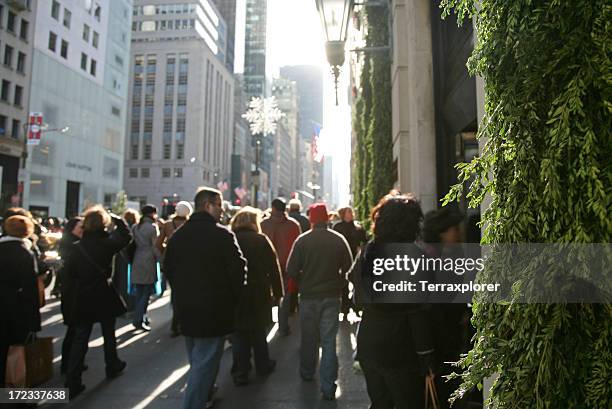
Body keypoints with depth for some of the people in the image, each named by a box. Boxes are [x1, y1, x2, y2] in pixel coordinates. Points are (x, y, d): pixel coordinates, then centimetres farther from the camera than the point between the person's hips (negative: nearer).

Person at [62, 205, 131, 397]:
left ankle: (72, 382, 6)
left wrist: (68, 303, 4)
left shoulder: (77, 247, -5)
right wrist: (117, 219, 7)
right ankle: (112, 367, 35)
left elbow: (69, 276, -3)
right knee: (109, 333, 18)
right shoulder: (106, 243, -13)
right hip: (104, 297, -2)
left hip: (81, 299, 2)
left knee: (79, 339, 8)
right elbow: (125, 236, 5)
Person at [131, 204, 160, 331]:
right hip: (148, 263, -7)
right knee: (146, 293, 0)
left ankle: (141, 318, 21)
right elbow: (155, 247, -10)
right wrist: (160, 259, 2)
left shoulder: (135, 227, 8)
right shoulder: (153, 227, -10)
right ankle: (138, 320, 0)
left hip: (137, 263, 7)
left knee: (139, 293, 12)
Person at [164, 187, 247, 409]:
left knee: (196, 360, 24)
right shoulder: (222, 234, -16)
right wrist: (232, 298, 0)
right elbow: (239, 268, -17)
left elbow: (168, 268, 10)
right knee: (205, 362, 2)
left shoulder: (178, 235, 3)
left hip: (185, 308, 7)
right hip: (214, 308, -7)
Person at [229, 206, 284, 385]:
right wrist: (277, 292, -1)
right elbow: (273, 268, -8)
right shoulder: (261, 240, -9)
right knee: (258, 331, 17)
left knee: (239, 333, 11)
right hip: (259, 294, 0)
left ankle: (240, 372, 14)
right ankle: (262, 365, 31)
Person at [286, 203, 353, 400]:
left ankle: (307, 372, 38)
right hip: (332, 295, 0)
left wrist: (304, 280, 8)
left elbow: (291, 270, -11)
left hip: (308, 295, 0)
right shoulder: (339, 239, -8)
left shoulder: (302, 240, -12)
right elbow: (348, 266, -3)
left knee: (309, 337, 19)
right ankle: (328, 386, 9)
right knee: (329, 340, 7)